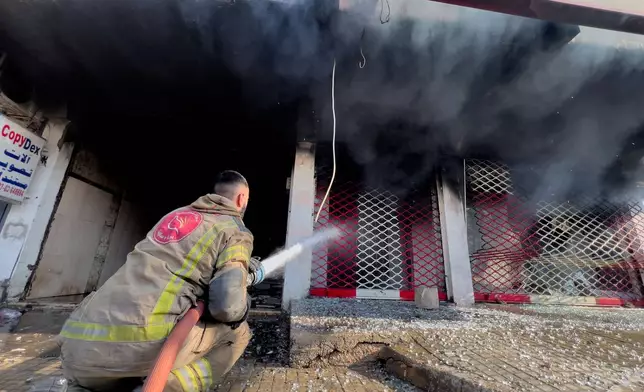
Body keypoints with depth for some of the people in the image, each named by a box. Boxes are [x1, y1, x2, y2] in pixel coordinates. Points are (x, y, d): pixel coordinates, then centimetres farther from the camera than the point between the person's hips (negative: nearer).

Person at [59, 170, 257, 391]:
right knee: (237, 332, 14)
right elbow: (229, 307, -11)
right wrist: (243, 304, 15)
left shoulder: (177, 214, 23)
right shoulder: (235, 231, 2)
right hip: (142, 342, -7)